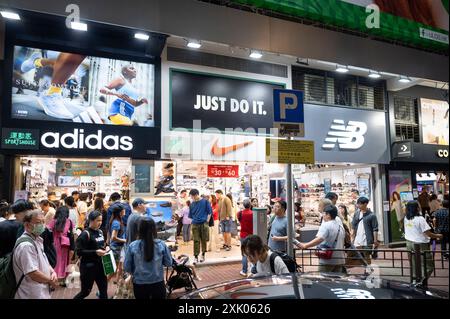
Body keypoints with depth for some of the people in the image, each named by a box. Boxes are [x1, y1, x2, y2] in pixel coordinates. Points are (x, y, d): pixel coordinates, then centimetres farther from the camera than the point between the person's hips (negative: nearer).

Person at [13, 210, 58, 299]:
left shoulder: (37, 240, 9)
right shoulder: (26, 245, -23)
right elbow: (33, 273, -26)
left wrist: (53, 272, -2)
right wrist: (51, 281, -12)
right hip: (32, 295, -9)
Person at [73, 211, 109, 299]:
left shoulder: (100, 232, 7)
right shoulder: (85, 234, -15)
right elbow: (79, 252, -19)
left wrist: (106, 248, 0)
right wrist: (95, 252, -25)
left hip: (100, 265, 7)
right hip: (88, 266, -7)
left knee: (104, 290, 10)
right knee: (85, 292, 7)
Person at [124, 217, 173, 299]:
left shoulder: (132, 246, -13)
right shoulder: (161, 244, -12)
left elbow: (127, 267, -4)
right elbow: (169, 263, -2)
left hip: (139, 285, 0)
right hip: (158, 284, 0)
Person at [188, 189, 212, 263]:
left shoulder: (205, 201, -2)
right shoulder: (192, 204, 5)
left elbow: (210, 212, 2)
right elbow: (190, 215, 14)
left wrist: (207, 221, -3)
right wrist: (194, 220, 1)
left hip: (204, 224, -2)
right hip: (195, 224, 2)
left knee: (204, 240, 7)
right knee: (196, 241, 1)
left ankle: (203, 254, 23)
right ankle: (196, 256, 7)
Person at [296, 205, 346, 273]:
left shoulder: (325, 225, -13)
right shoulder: (341, 227, 12)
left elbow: (319, 239, -28)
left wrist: (305, 246, -32)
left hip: (327, 260, -7)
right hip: (339, 260, 8)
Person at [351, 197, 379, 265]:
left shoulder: (371, 215, -9)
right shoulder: (356, 213, 7)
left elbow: (375, 229, -10)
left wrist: (375, 241, -13)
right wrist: (353, 238, 10)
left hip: (367, 242, -5)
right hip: (357, 241, 5)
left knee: (367, 258, 7)